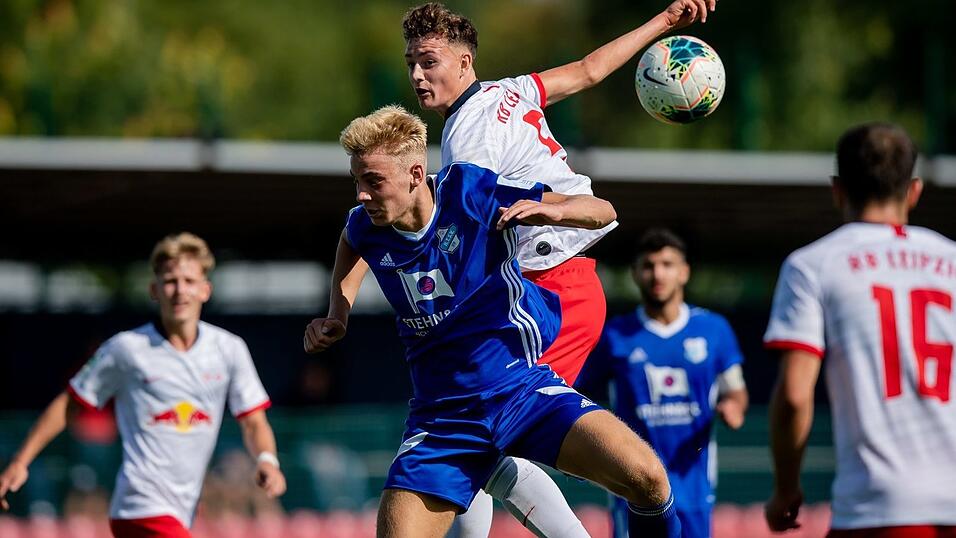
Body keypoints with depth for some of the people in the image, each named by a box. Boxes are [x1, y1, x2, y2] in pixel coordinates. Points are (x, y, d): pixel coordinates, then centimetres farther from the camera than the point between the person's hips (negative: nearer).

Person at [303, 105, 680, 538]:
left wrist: (551, 211, -28)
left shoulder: (473, 191, -13)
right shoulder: (365, 226, -3)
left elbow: (603, 211, -7)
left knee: (644, 477, -24)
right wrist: (337, 316, 12)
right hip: (440, 418, 3)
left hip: (523, 387, -3)